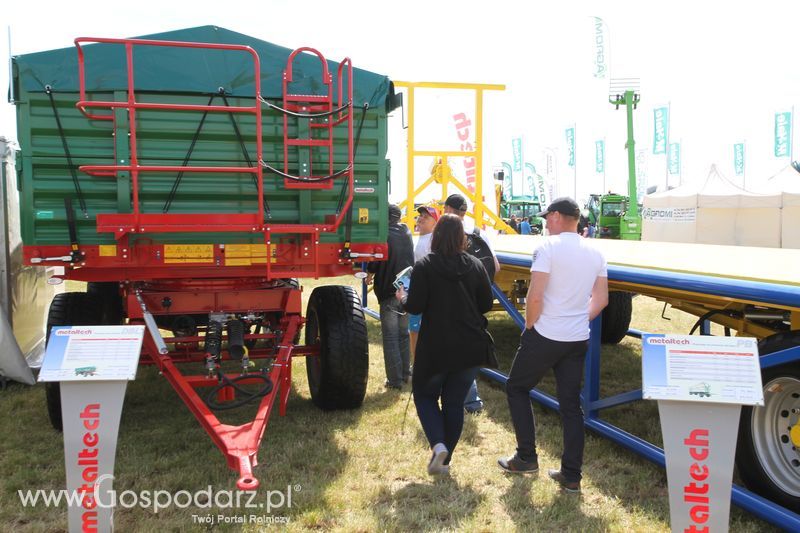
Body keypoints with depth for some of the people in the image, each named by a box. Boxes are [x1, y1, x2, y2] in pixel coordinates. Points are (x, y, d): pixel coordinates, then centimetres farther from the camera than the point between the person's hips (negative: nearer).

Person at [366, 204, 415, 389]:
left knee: (390, 338, 0)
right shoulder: (406, 233, 7)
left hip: (388, 292, -6)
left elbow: (374, 263, -14)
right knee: (403, 334, 19)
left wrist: (369, 276, 8)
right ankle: (405, 373, 25)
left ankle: (395, 379, 1)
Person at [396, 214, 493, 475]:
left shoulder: (424, 266, -10)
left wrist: (403, 297, 8)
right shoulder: (475, 266, 1)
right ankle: (444, 460, 19)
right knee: (455, 402, 14)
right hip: (470, 347, 3)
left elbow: (415, 306, -13)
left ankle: (438, 445, -4)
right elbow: (486, 304, 6)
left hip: (436, 346, -3)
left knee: (425, 394, 16)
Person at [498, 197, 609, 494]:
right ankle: (571, 476, 17)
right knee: (571, 404, 12)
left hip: (544, 337, -6)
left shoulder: (548, 246, -14)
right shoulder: (595, 253, 7)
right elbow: (601, 300, 10)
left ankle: (526, 458, 19)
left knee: (517, 389, 15)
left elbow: (535, 296, -20)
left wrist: (530, 325, -5)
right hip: (578, 340, 6)